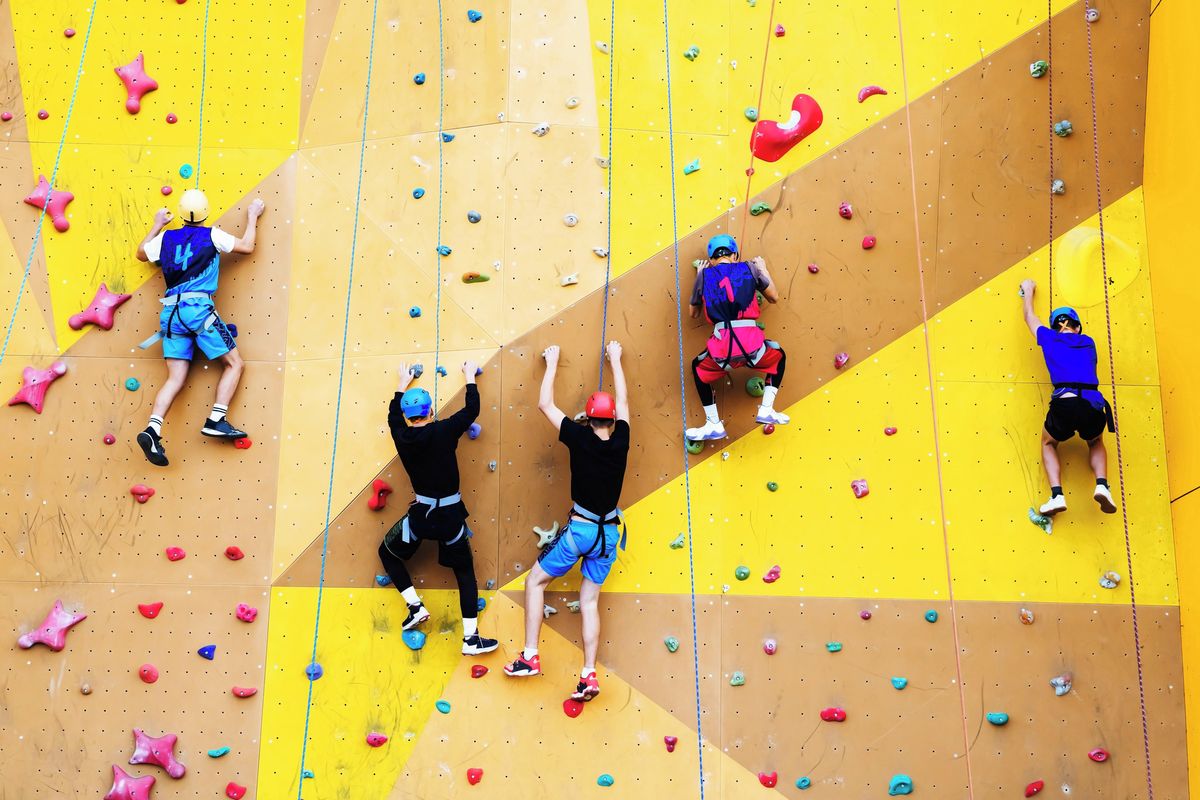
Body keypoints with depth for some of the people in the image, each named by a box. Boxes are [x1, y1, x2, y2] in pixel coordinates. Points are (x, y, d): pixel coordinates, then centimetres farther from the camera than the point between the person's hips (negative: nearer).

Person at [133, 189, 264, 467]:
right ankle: (216, 420, -8)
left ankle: (152, 429, -16)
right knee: (234, 363, 6)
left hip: (171, 312, 5)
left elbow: (141, 254, 32)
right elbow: (247, 246, 11)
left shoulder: (166, 237, 14)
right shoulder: (211, 235, 2)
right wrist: (252, 216, 24)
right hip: (198, 308, -5)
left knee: (176, 378, 3)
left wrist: (157, 225, 42)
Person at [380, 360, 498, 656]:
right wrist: (470, 376, 13)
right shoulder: (444, 432, -15)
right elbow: (472, 409, -2)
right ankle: (471, 638, 4)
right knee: (465, 572, 11)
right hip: (451, 515, -1)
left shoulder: (402, 437, -7)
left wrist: (403, 383, 29)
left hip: (421, 513, 1)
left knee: (387, 552, 25)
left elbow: (393, 414, 16)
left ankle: (415, 606, 15)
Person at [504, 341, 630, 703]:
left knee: (535, 581, 11)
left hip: (579, 530, -4)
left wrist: (552, 363, 12)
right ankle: (589, 675, 1)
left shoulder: (580, 439, -10)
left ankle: (529, 657, 4)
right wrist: (615, 359, 27)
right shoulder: (620, 442, 0)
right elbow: (623, 402, 16)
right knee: (589, 602, 10)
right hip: (609, 534, 4)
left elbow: (545, 404, 1)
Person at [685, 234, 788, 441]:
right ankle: (766, 409, 22)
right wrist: (763, 270, 37)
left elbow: (694, 314, 25)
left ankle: (713, 425, 25)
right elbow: (774, 297, 22)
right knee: (779, 356, 33)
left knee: (698, 368, 32)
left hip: (722, 349, 0)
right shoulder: (749, 268, 11)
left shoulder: (704, 274, 12)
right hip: (752, 344, 0)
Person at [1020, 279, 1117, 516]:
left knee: (1048, 443, 27)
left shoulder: (1050, 338, 17)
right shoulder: (1088, 342, 24)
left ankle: (1057, 495, 3)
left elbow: (1029, 316, 37)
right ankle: (1102, 485, 6)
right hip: (1094, 405, 2)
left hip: (1064, 403, -2)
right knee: (1096, 443, 34)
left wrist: (1028, 291, 55)